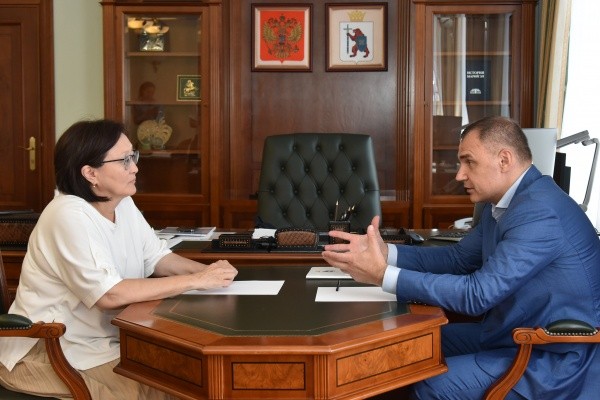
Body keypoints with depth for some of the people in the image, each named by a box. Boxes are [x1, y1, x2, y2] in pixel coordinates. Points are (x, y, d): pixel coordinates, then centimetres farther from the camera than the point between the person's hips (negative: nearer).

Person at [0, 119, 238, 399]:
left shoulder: (123, 204, 3)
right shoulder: (70, 216, -25)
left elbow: (156, 258, 8)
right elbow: (109, 294, -32)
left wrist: (208, 270, -13)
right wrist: (196, 281, -28)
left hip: (100, 338, 8)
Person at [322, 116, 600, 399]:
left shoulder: (540, 212, -26)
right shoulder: (503, 203, 5)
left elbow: (477, 293, -30)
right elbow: (459, 257, 12)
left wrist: (383, 275, -28)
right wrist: (386, 252, -2)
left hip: (556, 358, -9)